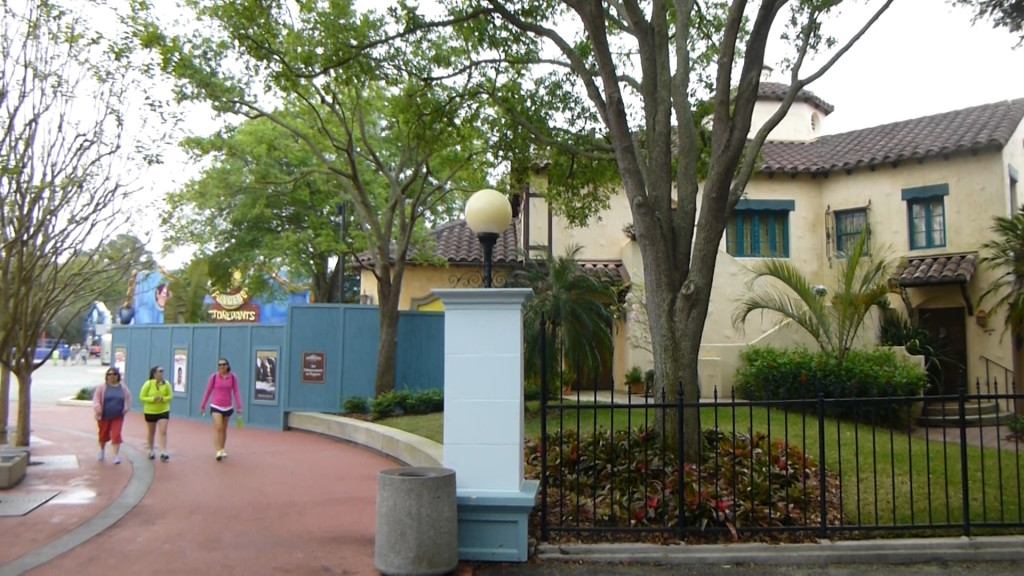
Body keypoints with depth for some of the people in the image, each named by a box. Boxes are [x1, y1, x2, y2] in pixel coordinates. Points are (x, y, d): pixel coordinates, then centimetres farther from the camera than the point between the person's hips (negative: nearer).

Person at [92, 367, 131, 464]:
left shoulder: (123, 387, 1)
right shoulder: (102, 387, -6)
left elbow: (128, 399, 12)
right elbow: (96, 399, -9)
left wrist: (125, 409, 4)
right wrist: (97, 408, -25)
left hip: (118, 417, 0)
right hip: (104, 416, 0)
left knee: (116, 435, -8)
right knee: (103, 435, 16)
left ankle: (116, 456, -6)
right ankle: (102, 451, 43)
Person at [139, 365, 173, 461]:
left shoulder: (166, 384, -7)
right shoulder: (148, 384, -12)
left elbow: (170, 396, -2)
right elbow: (142, 397, -10)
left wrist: (163, 399, -22)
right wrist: (153, 399, -26)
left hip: (163, 411, 0)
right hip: (150, 412, 0)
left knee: (163, 432, -10)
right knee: (151, 432, 15)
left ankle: (163, 453, -14)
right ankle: (151, 451, 32)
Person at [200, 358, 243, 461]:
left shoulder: (233, 377, -3)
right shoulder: (214, 376, -6)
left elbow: (236, 392, -4)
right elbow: (208, 392, 2)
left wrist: (239, 407, -11)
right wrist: (202, 406, 6)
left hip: (227, 407, 2)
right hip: (216, 406, -2)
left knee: (224, 429, 14)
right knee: (218, 428, -15)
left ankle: (222, 450, 28)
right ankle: (219, 451, -18)